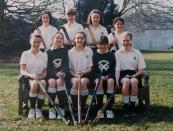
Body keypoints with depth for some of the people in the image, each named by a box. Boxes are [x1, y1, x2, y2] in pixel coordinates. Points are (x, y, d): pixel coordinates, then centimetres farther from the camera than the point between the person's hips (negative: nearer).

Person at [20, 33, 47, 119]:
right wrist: (31, 75, -24)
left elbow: (45, 71, 8)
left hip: (40, 78, 2)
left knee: (43, 83, -36)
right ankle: (32, 109, -21)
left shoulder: (44, 55, 11)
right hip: (28, 79, -1)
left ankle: (39, 109, -22)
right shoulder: (25, 54, 5)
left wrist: (41, 77, -15)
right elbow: (22, 71, -4)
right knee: (35, 83, -37)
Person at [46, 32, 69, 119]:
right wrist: (56, 73, -20)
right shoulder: (48, 52, 10)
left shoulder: (65, 50, 11)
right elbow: (48, 66, 0)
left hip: (62, 74, 0)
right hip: (51, 74, 0)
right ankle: (51, 109, -27)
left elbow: (66, 64, 0)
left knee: (60, 81, -32)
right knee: (52, 82, -32)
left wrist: (62, 72, -22)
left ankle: (62, 109, -27)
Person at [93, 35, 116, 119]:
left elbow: (113, 69, 5)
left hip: (109, 76, 1)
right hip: (98, 76, 0)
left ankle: (109, 109, -30)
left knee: (111, 81, -33)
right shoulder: (95, 55, 7)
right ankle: (100, 109, -29)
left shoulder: (111, 55, 9)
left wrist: (108, 76, -14)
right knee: (99, 81, -35)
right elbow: (94, 69, 2)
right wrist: (100, 76, -16)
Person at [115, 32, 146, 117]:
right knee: (126, 81, -37)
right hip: (123, 74, -1)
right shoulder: (118, 53, 9)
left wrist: (133, 76, -10)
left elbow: (141, 70, 7)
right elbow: (117, 69, 1)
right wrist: (117, 81, -15)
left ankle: (132, 108, -26)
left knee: (133, 81, -36)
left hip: (134, 74, 1)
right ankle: (126, 109, -30)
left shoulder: (137, 53, 10)